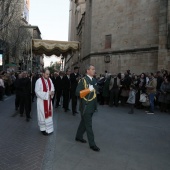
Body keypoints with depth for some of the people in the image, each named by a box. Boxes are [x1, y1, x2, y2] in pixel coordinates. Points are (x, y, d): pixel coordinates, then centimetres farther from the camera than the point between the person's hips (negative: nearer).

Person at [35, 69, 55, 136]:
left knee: (49, 114, 12)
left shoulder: (49, 80, 2)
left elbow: (52, 88, 10)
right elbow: (37, 91, -18)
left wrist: (52, 92, -13)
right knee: (42, 114, 5)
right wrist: (47, 93, -21)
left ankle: (48, 128, 24)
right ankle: (43, 129, 19)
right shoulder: (39, 81, -16)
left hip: (49, 100, 6)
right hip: (42, 100, -6)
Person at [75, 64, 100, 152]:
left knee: (84, 122, 20)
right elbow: (77, 92, -16)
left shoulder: (94, 80, 10)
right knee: (88, 125, -1)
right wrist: (88, 90, -23)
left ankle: (79, 136, 37)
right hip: (85, 106, -7)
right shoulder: (83, 80, -12)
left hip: (92, 106, 7)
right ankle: (92, 144, 8)